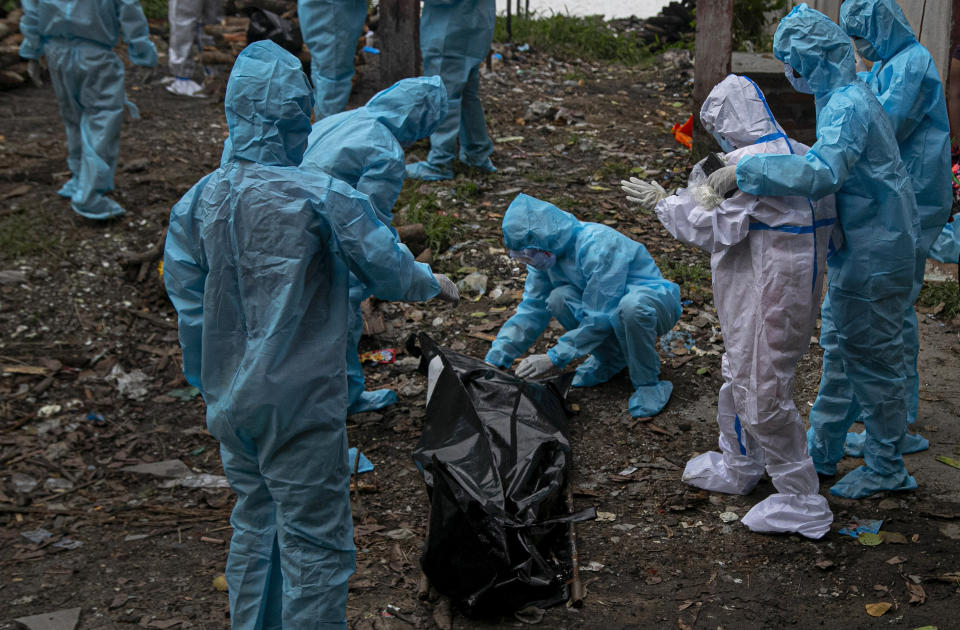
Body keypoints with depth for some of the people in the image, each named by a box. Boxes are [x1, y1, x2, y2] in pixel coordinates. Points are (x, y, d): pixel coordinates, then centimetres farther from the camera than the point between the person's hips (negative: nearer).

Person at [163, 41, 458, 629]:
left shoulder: (196, 202, -1)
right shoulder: (324, 198, -17)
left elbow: (189, 306, 4)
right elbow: (389, 271, -9)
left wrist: (210, 383, 18)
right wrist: (433, 283, 13)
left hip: (231, 401, 6)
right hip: (300, 405, -6)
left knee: (255, 527, 22)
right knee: (315, 543, 5)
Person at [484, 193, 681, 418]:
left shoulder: (598, 246, -32)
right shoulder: (545, 253, -8)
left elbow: (599, 318, -31)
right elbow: (532, 310, -3)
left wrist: (553, 358, -29)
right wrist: (495, 359, -11)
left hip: (655, 300, -7)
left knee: (632, 306, -41)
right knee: (560, 298, -22)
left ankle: (647, 384, -18)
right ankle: (610, 358, 1)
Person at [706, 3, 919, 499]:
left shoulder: (847, 105, -24)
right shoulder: (843, 96, 10)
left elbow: (822, 173, -39)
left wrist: (743, 171, -37)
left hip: (873, 254, -10)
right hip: (857, 250, 10)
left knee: (871, 358, 2)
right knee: (838, 350, 17)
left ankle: (886, 467, 17)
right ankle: (823, 453, 29)